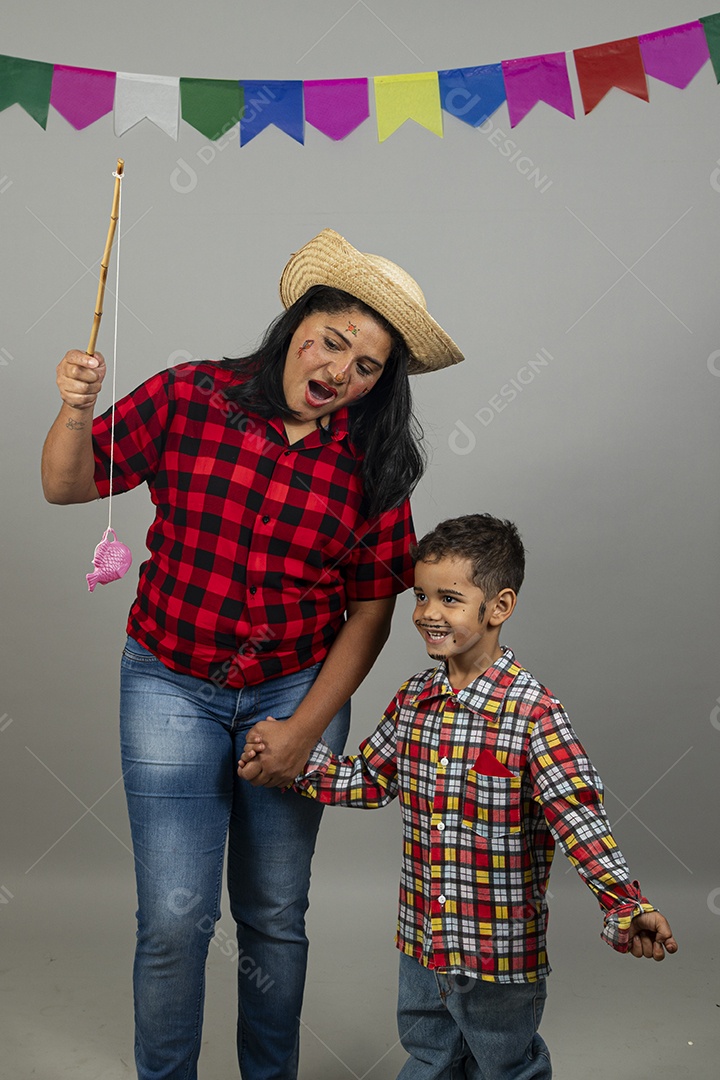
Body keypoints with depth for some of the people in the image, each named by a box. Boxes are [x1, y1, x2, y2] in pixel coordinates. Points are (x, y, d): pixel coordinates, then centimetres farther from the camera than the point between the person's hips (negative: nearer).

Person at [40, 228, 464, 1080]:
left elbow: (370, 612, -2)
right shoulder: (189, 398, -8)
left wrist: (305, 729, -6)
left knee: (275, 915, 13)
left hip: (299, 692, 1)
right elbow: (68, 485, 0)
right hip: (172, 688, -1)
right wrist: (77, 412, -21)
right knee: (175, 918, 0)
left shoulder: (372, 466, -6)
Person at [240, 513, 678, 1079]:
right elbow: (370, 779, 7)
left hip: (502, 953, -5)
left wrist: (628, 907, -36)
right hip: (421, 942, 6)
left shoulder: (533, 712, -22)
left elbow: (578, 816, -25)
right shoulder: (415, 698, -3)